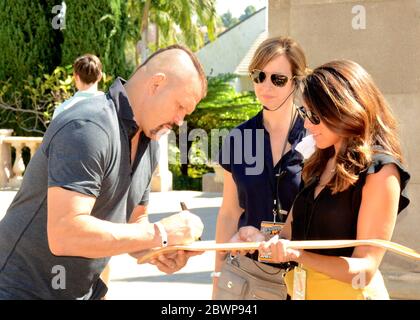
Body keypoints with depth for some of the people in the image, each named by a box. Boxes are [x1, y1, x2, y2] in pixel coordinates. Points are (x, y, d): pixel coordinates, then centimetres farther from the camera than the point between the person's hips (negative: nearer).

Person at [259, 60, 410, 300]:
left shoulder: (380, 172, -17)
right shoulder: (322, 162, 7)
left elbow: (365, 269, -20)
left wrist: (298, 255, -32)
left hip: (346, 292, -7)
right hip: (300, 290, 7)